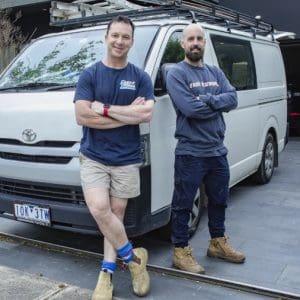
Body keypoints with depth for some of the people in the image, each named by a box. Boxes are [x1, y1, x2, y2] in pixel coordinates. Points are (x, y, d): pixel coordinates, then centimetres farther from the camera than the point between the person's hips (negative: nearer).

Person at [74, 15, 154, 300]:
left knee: (116, 214, 6)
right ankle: (134, 257, 6)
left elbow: (146, 114, -10)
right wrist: (128, 114, -10)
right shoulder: (89, 75, 1)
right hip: (93, 157, -1)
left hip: (127, 159, 1)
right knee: (99, 210, -15)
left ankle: (107, 271, 18)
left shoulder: (140, 77, 4)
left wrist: (105, 109, -12)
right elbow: (82, 116, -11)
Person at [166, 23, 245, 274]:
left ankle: (218, 243, 37)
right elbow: (189, 108, -21)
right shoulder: (176, 74, -7)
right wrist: (218, 105, -9)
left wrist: (206, 99, -16)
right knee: (183, 204, 3)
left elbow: (233, 99, -2)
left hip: (218, 151, 7)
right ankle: (181, 251, 17)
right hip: (190, 153, -7)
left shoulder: (215, 72, 12)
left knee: (219, 200, 19)